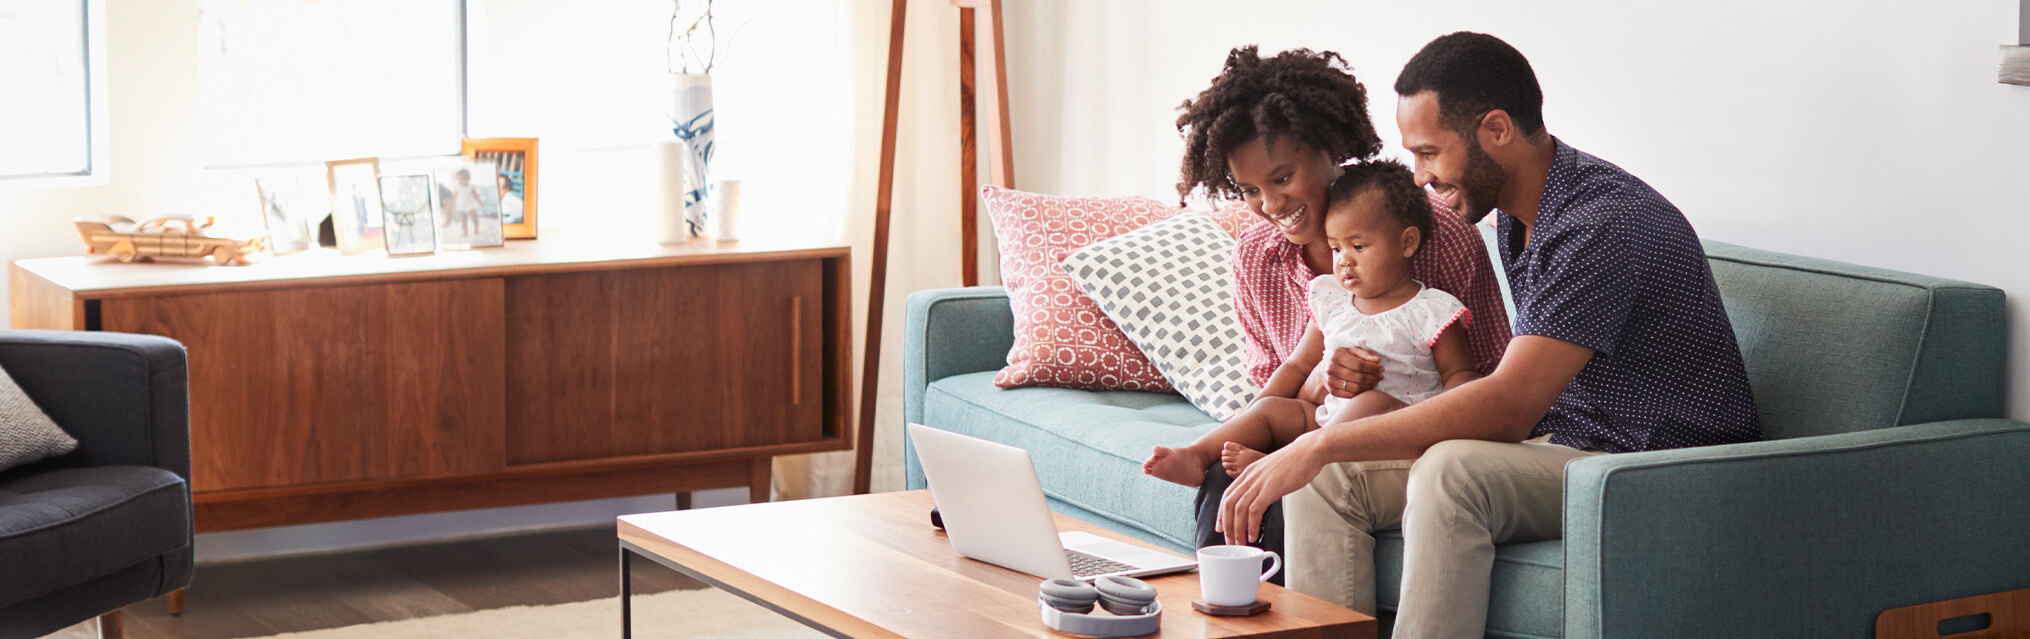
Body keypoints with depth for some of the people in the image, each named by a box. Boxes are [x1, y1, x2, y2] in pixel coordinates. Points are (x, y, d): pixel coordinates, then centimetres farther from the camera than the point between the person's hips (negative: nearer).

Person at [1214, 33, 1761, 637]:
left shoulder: (1604, 220, -22)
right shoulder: (1519, 213, 8)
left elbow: (1509, 405, -29)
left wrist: (1324, 444, -26)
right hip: (1560, 450, 9)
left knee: (1452, 471, -34)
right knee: (1329, 476, -5)